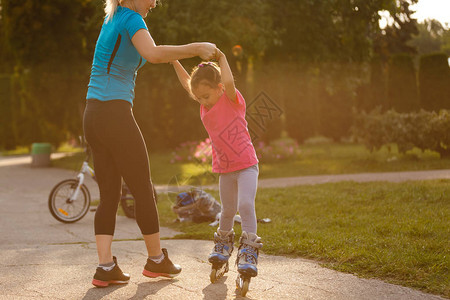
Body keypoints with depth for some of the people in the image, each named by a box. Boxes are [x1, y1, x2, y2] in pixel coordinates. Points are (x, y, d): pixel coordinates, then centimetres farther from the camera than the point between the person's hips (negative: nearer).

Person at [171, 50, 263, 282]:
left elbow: (228, 81, -37)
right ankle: (223, 244, 36)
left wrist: (221, 57, -23)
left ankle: (248, 251, -16)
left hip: (246, 164, -6)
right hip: (225, 168, 6)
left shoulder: (232, 100, -14)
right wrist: (174, 61, 17)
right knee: (227, 210, 15)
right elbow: (187, 82, 18)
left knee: (245, 204, -21)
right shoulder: (204, 106, 3)